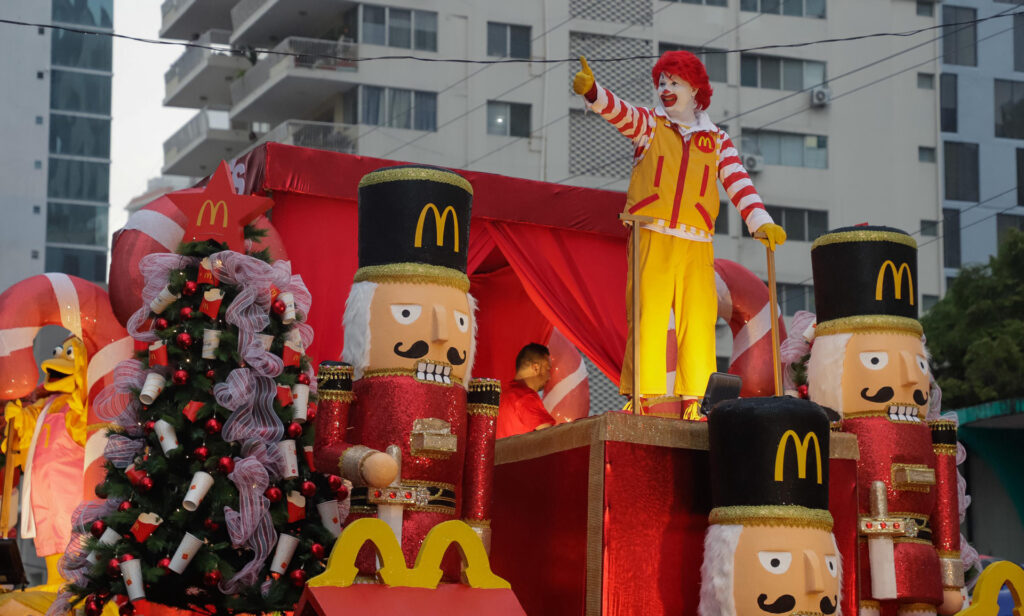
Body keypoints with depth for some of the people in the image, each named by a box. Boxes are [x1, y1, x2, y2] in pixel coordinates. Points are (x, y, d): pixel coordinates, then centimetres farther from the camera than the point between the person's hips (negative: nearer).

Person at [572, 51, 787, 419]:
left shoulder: (717, 141, 17)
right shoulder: (649, 124, 13)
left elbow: (739, 184, 7)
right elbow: (619, 111, -8)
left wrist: (761, 222, -9)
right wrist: (592, 91, -29)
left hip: (697, 248, 2)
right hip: (652, 240, -2)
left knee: (698, 323, -4)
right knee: (648, 317, -9)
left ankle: (695, 400, -1)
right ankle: (643, 394, -11)